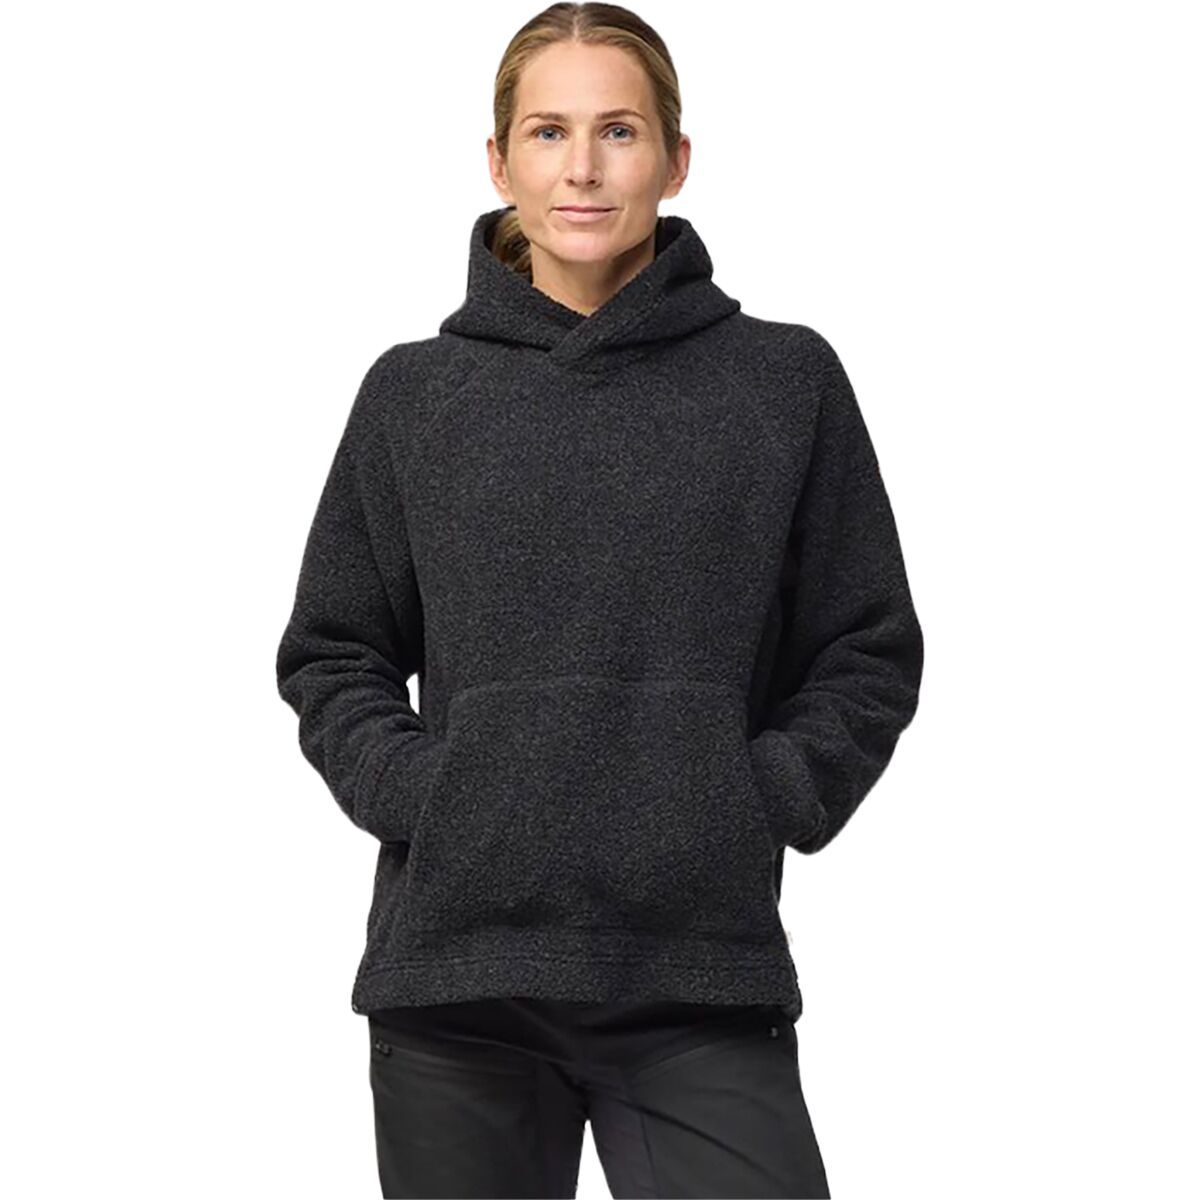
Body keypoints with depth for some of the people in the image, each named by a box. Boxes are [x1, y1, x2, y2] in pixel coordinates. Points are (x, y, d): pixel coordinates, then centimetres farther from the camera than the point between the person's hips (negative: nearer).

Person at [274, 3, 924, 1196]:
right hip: (456, 960, 1)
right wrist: (412, 792, -3)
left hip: (705, 970, -1)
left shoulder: (786, 383, 6)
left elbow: (870, 655, 9)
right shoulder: (415, 393, 8)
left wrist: (764, 803, -5)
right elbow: (332, 655, 13)